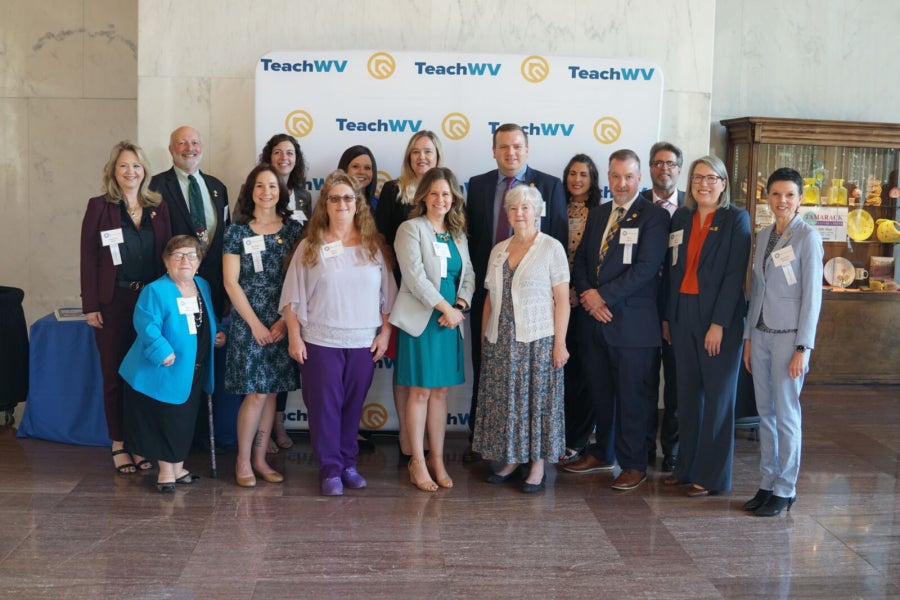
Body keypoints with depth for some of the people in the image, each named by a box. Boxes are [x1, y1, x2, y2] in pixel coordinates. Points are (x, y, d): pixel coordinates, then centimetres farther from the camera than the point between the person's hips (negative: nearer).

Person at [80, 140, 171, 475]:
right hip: (114, 301, -2)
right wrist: (90, 305, -9)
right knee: (115, 373, 5)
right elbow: (88, 258, -3)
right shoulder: (99, 207, -1)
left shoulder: (158, 208, 8)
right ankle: (119, 444, 15)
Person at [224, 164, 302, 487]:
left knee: (271, 391, 7)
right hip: (248, 322, -3)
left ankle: (259, 459, 19)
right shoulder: (237, 230, 0)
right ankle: (243, 461, 11)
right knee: (256, 393, -5)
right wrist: (255, 324, -9)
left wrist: (286, 319, -8)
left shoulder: (292, 228, 5)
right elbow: (231, 282, -3)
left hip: (282, 323, 3)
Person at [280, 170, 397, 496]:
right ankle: (330, 469, 16)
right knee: (324, 406, 3)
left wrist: (385, 332, 1)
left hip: (364, 342, 2)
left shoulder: (374, 244, 4)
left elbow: (387, 294, 6)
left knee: (353, 406, 10)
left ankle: (348, 463, 26)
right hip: (320, 342, -1)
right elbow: (293, 296, 0)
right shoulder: (310, 246, -1)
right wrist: (294, 336, -5)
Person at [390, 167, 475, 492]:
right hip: (420, 320, -5)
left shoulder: (458, 233, 13)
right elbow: (415, 277, -14)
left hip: (451, 321, 5)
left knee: (440, 391, 10)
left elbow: (468, 275, 10)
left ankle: (437, 460, 18)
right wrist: (445, 308, -15)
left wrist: (460, 306, -8)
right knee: (421, 391, 0)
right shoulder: (411, 229, -5)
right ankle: (417, 462, 10)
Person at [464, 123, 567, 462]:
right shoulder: (477, 185, 8)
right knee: (483, 366, 10)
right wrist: (472, 280, 2)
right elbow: (469, 234, 8)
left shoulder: (550, 185, 0)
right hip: (486, 288, 3)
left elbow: (559, 239, -2)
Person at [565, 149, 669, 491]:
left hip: (632, 321, -6)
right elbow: (581, 259, 13)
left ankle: (634, 465, 14)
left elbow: (645, 268, -15)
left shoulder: (654, 216, -6)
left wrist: (604, 295, -15)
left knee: (632, 396, 2)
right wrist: (587, 294, -6)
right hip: (595, 320, 6)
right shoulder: (597, 215, 15)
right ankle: (602, 454, 29)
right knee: (600, 392, 15)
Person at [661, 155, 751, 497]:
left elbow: (735, 274, -11)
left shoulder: (736, 219, -4)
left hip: (719, 317, -5)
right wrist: (667, 317, 6)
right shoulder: (680, 218, 10)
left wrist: (719, 324, -16)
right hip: (682, 315, 5)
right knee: (687, 394, 10)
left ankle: (711, 476, 11)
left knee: (717, 396, 3)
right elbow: (672, 270, 11)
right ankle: (686, 466, 21)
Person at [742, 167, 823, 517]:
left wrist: (803, 347, -12)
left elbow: (812, 295, -9)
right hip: (761, 334, 5)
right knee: (765, 412, 8)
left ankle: (784, 490, 11)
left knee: (786, 414, 0)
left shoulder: (807, 237, -6)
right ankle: (767, 484, 17)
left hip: (789, 336, -5)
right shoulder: (763, 236, 11)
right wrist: (748, 337, 11)